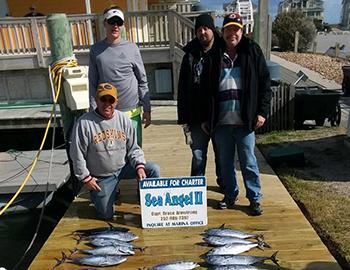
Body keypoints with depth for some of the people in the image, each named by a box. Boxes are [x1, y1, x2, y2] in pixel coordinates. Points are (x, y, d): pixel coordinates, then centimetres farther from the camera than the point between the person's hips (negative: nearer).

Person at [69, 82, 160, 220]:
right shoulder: (84, 123, -16)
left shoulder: (123, 119, -5)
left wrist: (140, 166, -15)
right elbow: (77, 154, -10)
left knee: (153, 169, -18)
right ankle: (96, 193, 34)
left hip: (124, 167, 3)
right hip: (101, 177, -2)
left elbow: (133, 148, 1)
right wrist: (86, 178, -9)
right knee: (106, 215, 2)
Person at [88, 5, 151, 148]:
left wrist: (147, 109, 0)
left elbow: (142, 82, 2)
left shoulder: (132, 48, 0)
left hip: (132, 112, 0)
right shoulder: (95, 50, 4)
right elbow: (92, 84, 6)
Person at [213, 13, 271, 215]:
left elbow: (265, 83, 2)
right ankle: (230, 195, 28)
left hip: (245, 120, -2)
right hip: (221, 121, 3)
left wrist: (262, 111, -6)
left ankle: (255, 198, 18)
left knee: (248, 161, 4)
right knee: (225, 162, 12)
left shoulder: (252, 51, 3)